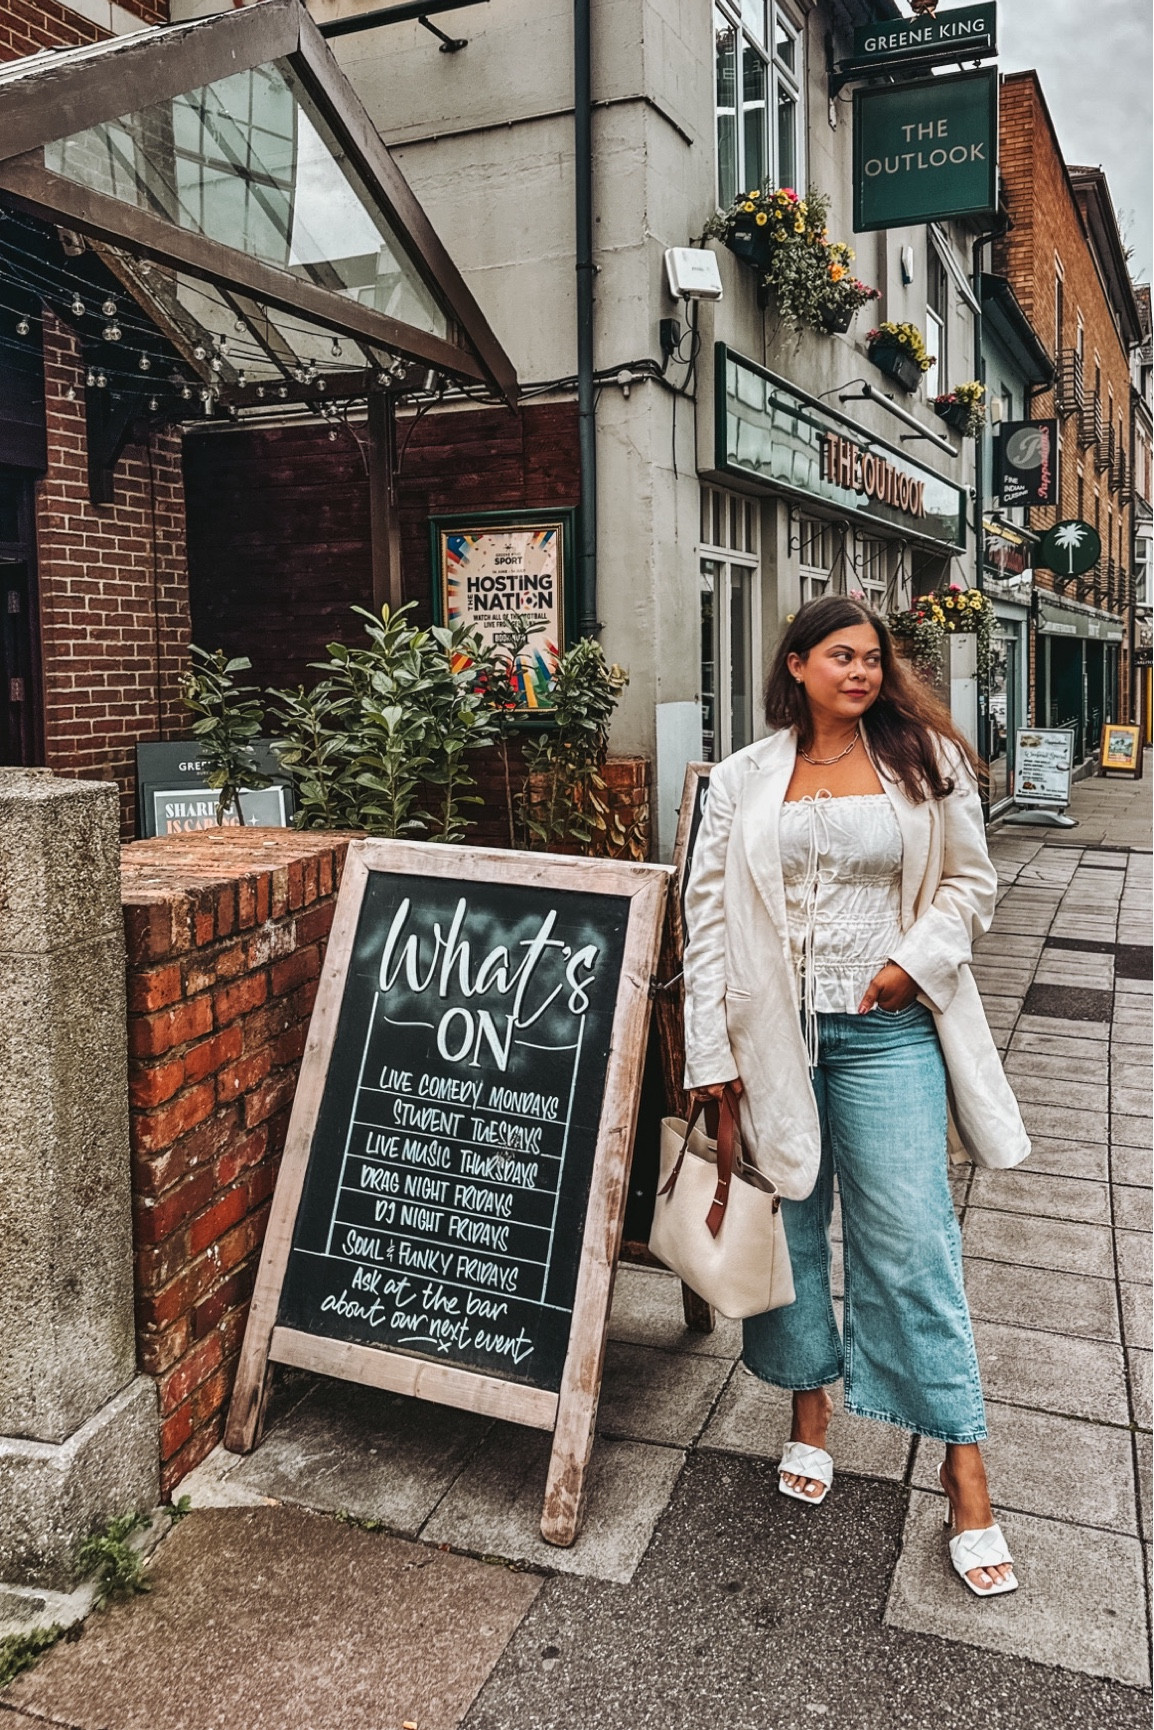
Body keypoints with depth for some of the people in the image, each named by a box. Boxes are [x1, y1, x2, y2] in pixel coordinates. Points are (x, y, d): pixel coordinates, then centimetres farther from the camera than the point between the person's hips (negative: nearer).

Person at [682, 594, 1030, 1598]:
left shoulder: (925, 762, 3)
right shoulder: (744, 779, 4)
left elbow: (969, 882, 8)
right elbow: (709, 912, 3)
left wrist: (915, 961, -10)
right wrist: (711, 1051, -2)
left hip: (888, 1033, -2)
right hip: (775, 1033, 2)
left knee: (913, 1243, -1)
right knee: (790, 1224, 13)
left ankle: (965, 1469, 12)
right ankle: (810, 1406, 34)